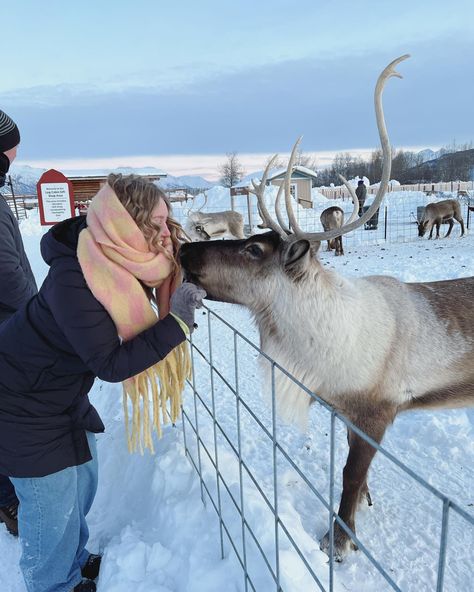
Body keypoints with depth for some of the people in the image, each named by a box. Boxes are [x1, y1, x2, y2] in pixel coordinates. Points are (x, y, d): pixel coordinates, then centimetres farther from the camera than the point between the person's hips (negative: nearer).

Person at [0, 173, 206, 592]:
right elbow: (111, 364, -31)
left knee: (82, 480, 23)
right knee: (53, 507, 7)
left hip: (64, 393, 9)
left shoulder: (121, 260, -9)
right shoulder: (73, 281, -33)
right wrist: (177, 323, -33)